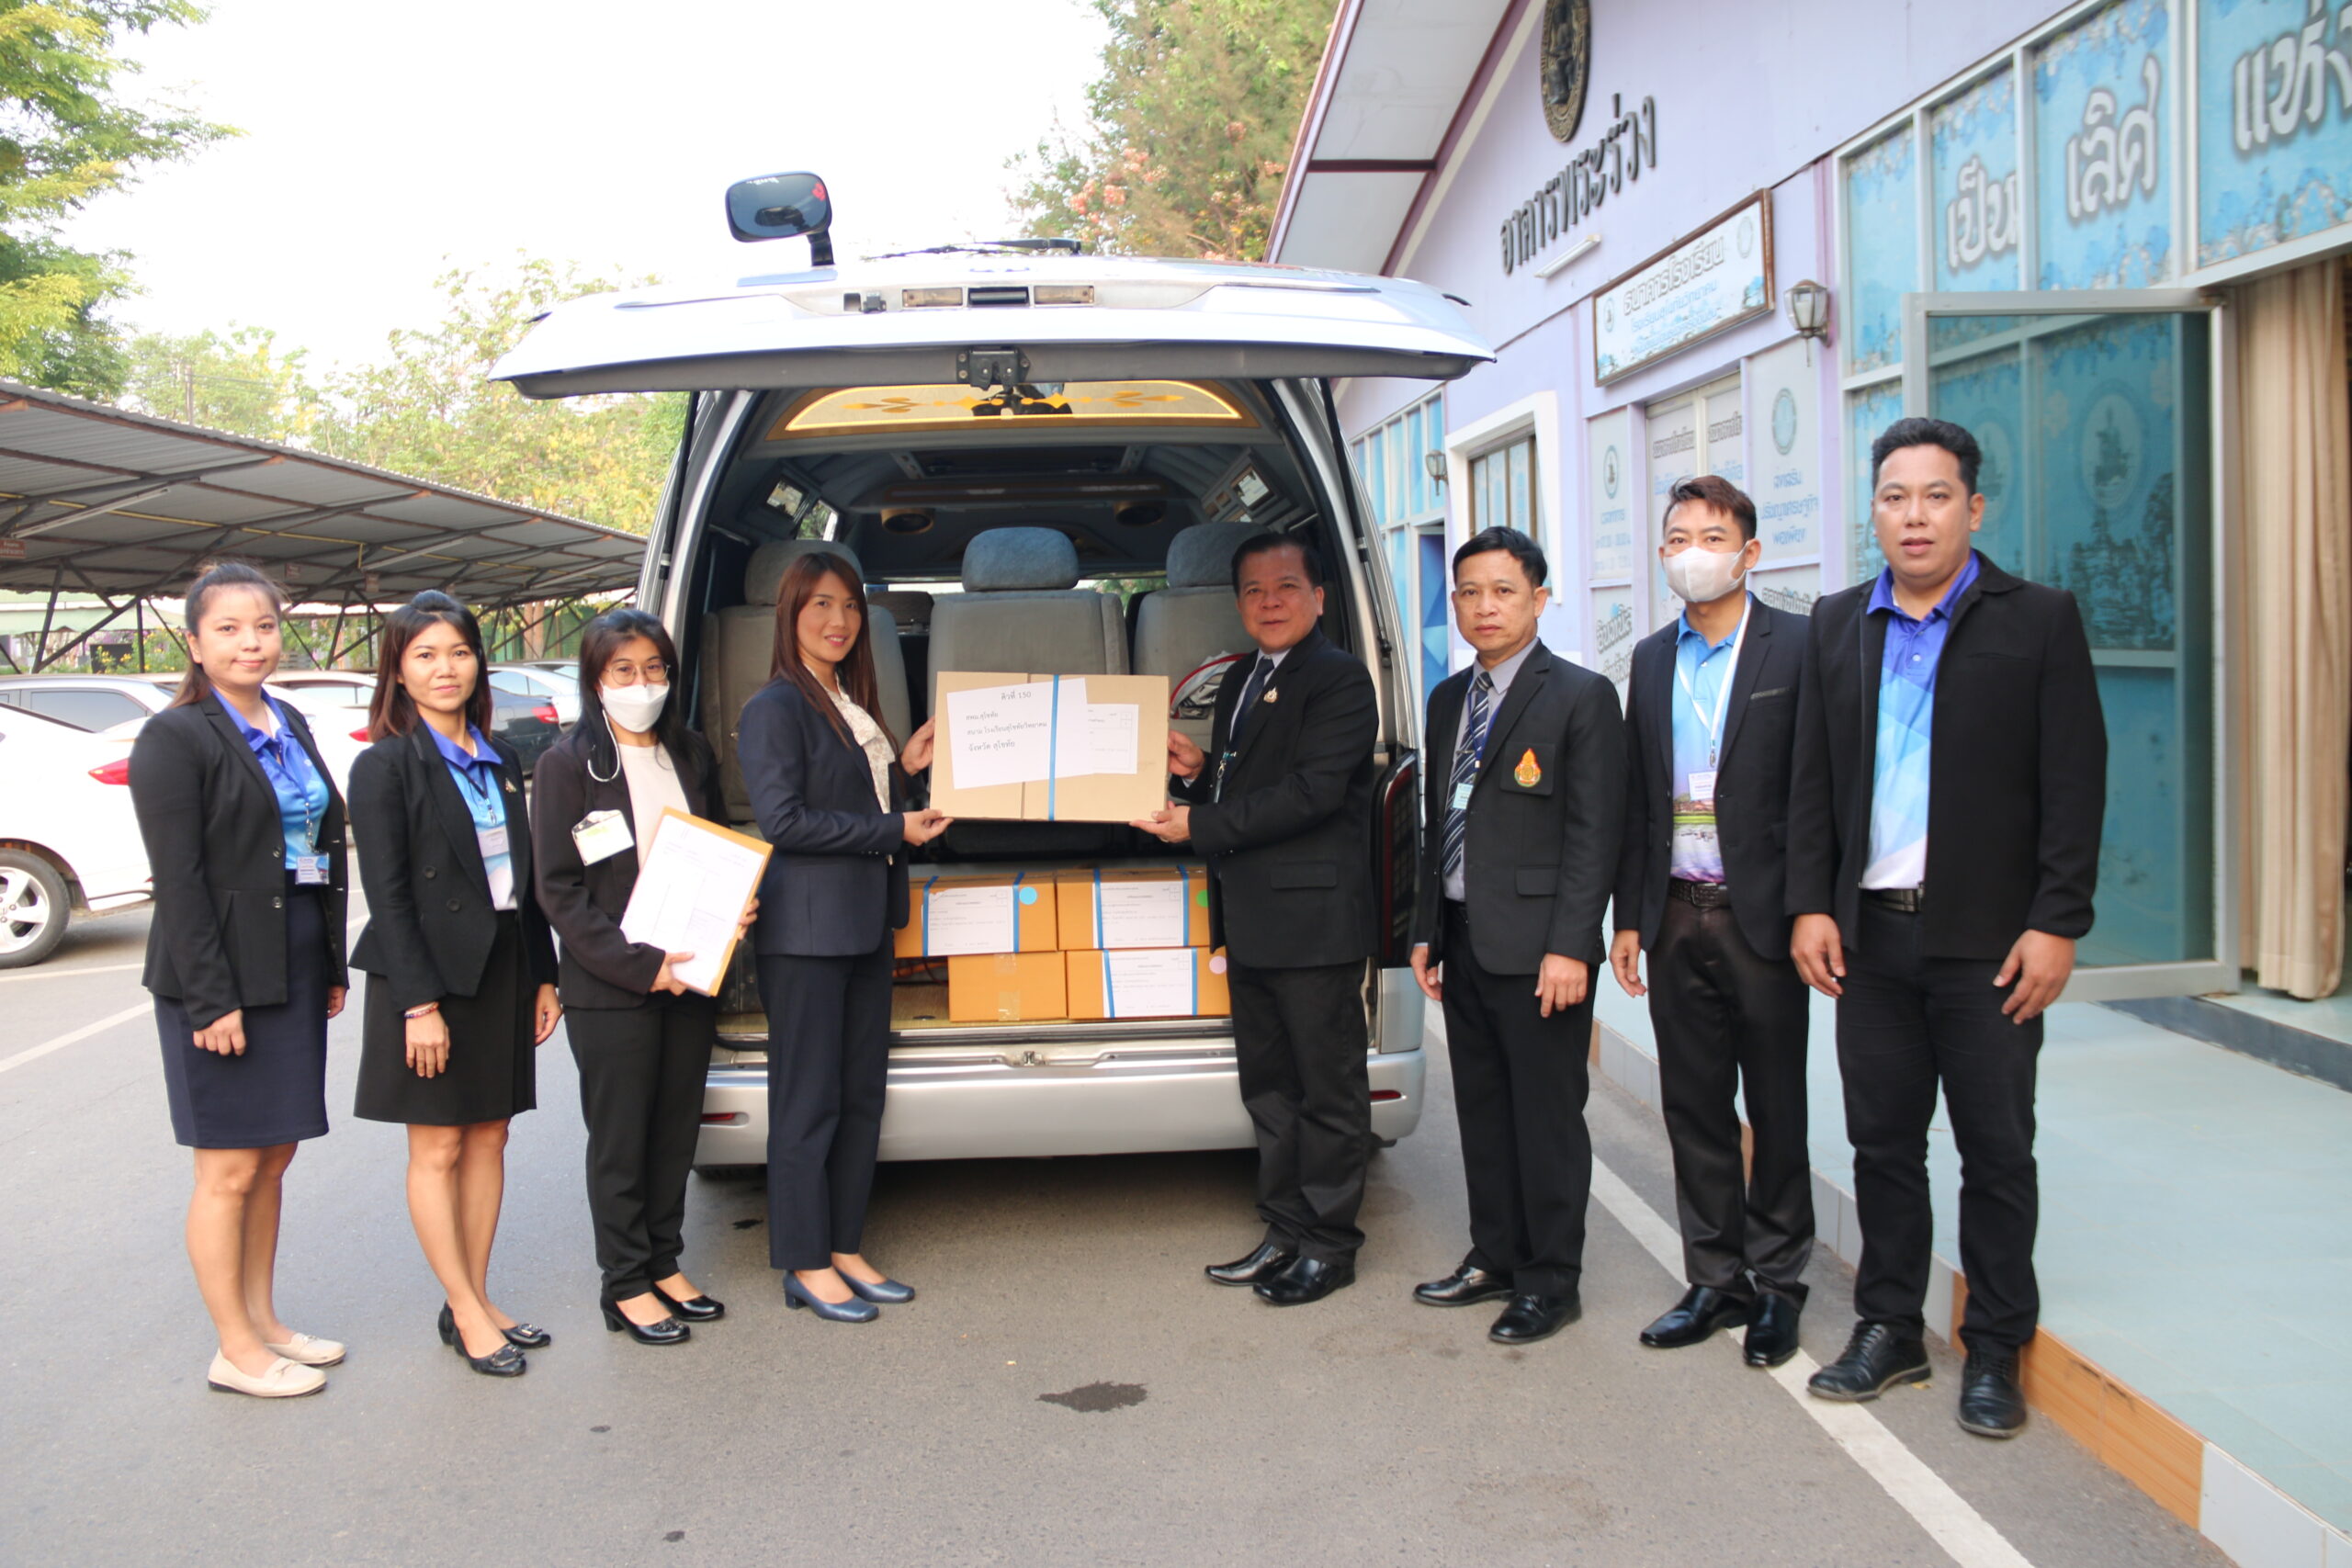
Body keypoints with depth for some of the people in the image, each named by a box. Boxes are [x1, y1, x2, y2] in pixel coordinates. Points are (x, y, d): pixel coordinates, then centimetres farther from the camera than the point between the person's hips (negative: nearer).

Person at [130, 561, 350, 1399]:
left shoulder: (289, 725, 13)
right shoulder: (174, 738, -10)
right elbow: (179, 881, -15)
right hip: (220, 980, -7)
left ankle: (264, 1319, 26)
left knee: (273, 1157, 14)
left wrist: (333, 966, 14)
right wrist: (211, 1001, -18)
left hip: (294, 975, 7)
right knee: (230, 1168, 1)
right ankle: (236, 1350, 11)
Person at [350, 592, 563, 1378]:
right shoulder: (385, 766, -8)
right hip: (430, 977, -6)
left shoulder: (498, 762, 11)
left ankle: (476, 1299, 21)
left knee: (489, 1138, 11)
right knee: (438, 1148, 3)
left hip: (502, 972, 6)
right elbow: (387, 895, -13)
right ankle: (465, 1314, 11)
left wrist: (542, 976, 10)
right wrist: (419, 1004, -17)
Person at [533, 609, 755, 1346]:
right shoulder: (567, 764, -6)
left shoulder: (694, 756, 11)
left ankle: (665, 1263, 26)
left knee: (676, 1128, 12)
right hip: (609, 987, -5)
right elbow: (558, 889, -9)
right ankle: (626, 1286, 15)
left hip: (690, 975, 5)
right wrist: (637, 964, -17)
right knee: (620, 1140, 4)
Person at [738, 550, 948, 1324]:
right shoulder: (775, 707, -9)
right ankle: (807, 1267, 10)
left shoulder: (851, 702, 17)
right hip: (805, 930, -9)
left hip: (864, 925, 9)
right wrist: (895, 831, -15)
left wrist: (905, 769, 9)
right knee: (808, 1102, -1)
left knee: (863, 1094, 12)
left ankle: (845, 1248, 22)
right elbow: (783, 819, -18)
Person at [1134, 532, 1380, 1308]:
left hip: (1314, 916, -9)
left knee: (1329, 1089, 2)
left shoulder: (1339, 678, -10)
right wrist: (1195, 773, 1)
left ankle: (1328, 1244, 13)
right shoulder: (1238, 684, 18)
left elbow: (1312, 792, -20)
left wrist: (1199, 825, -18)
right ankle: (1285, 1232, 26)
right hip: (1251, 919, 9)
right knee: (1268, 1086, 15)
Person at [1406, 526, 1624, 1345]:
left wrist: (1570, 947, -17)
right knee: (1482, 1110, 15)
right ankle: (1496, 1257, 28)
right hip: (1463, 942, 7)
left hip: (1535, 948, -7)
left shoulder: (1581, 696, -7)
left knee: (1548, 1118, 2)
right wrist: (1426, 930, 13)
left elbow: (1594, 833, -12)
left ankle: (1551, 1280, 14)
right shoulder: (1448, 699, 14)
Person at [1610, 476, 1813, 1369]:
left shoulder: (1797, 647, -5)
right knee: (1694, 1107, 11)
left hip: (1759, 916, -5)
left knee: (1776, 1109, 7)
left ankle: (1777, 1283, 20)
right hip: (1676, 917, 5)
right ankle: (1716, 1279, 23)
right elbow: (1635, 800, 12)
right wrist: (1628, 917, 9)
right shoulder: (1652, 658, 11)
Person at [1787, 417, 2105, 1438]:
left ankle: (1993, 1352, 19)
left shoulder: (2039, 620, -2)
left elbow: (2075, 784, -5)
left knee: (1997, 1153, 6)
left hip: (1988, 937, -3)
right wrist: (1810, 905, 3)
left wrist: (2055, 925, -10)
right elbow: (1811, 778, 10)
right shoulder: (1837, 625, 9)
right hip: (1869, 933, 3)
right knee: (1883, 1141, 11)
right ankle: (1889, 1331, 25)